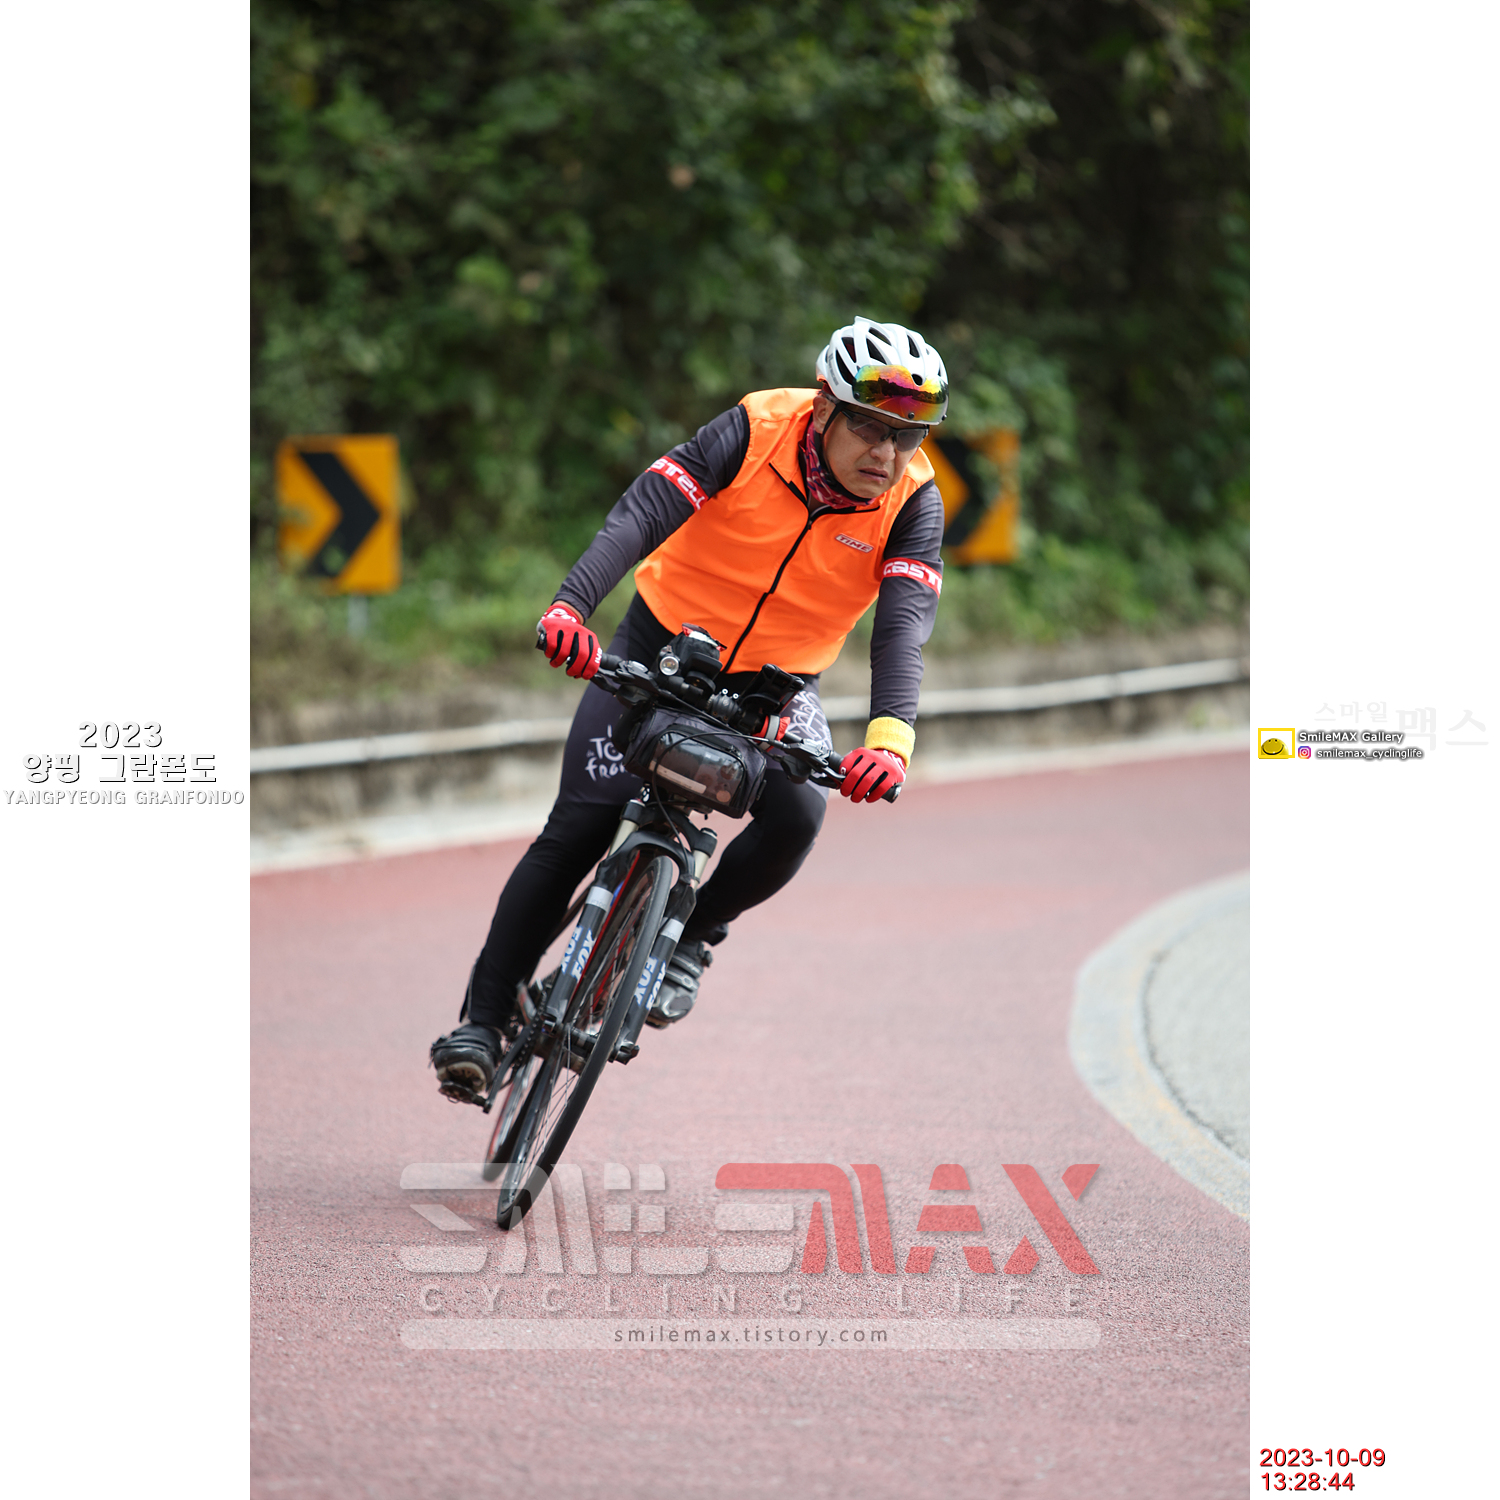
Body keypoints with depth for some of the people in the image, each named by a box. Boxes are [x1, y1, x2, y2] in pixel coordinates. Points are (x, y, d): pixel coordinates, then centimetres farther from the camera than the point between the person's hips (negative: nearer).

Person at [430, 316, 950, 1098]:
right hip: (665, 647, -1)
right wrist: (570, 606, -51)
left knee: (794, 815, -27)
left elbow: (904, 622, -30)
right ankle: (484, 1019, 1)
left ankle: (694, 931, 3)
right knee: (578, 829, -11)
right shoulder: (755, 431, -22)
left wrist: (890, 734, -49)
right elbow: (642, 512, -33)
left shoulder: (912, 501, -17)